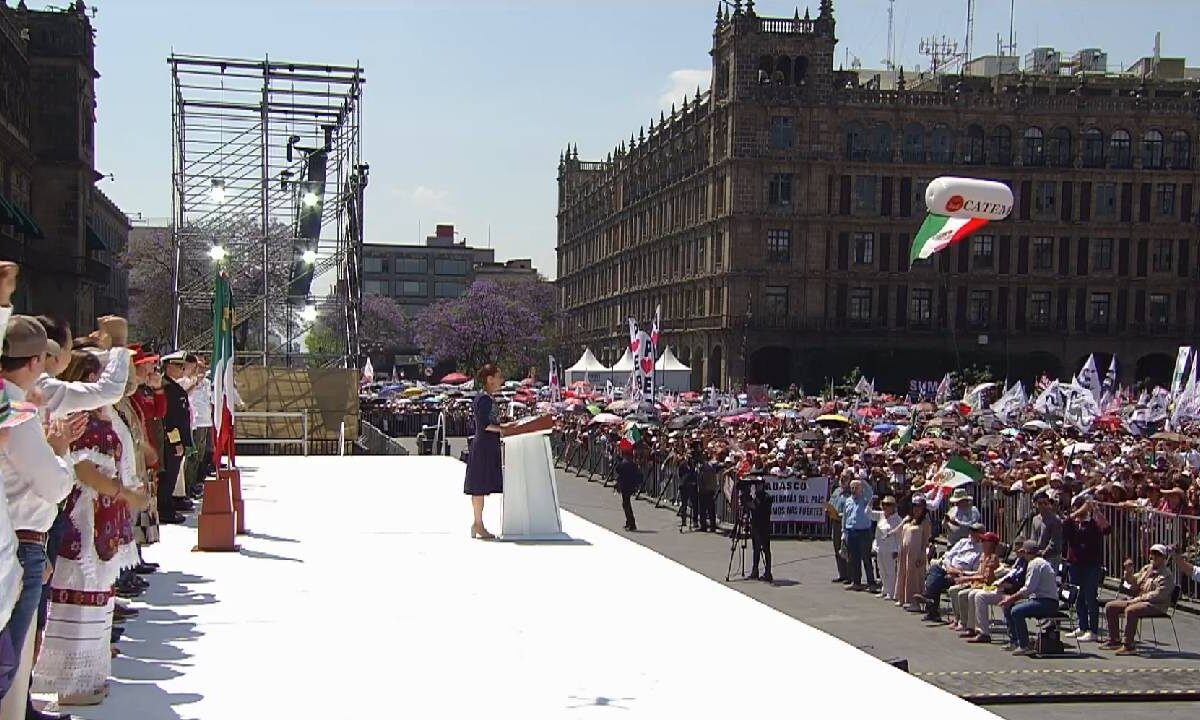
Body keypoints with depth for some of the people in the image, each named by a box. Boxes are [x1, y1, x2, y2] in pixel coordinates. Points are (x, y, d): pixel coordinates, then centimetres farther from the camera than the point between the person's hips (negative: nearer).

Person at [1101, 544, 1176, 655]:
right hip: (1137, 601, 9)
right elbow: (1134, 583, 23)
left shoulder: (1166, 575, -8)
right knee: (1110, 606, 3)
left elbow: (1158, 595, -19)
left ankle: (1128, 645, -32)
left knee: (1130, 610, -36)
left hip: (1156, 605, -9)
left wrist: (1138, 599, -19)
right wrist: (1129, 572, 3)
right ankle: (1114, 641, 7)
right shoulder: (1146, 568, 17)